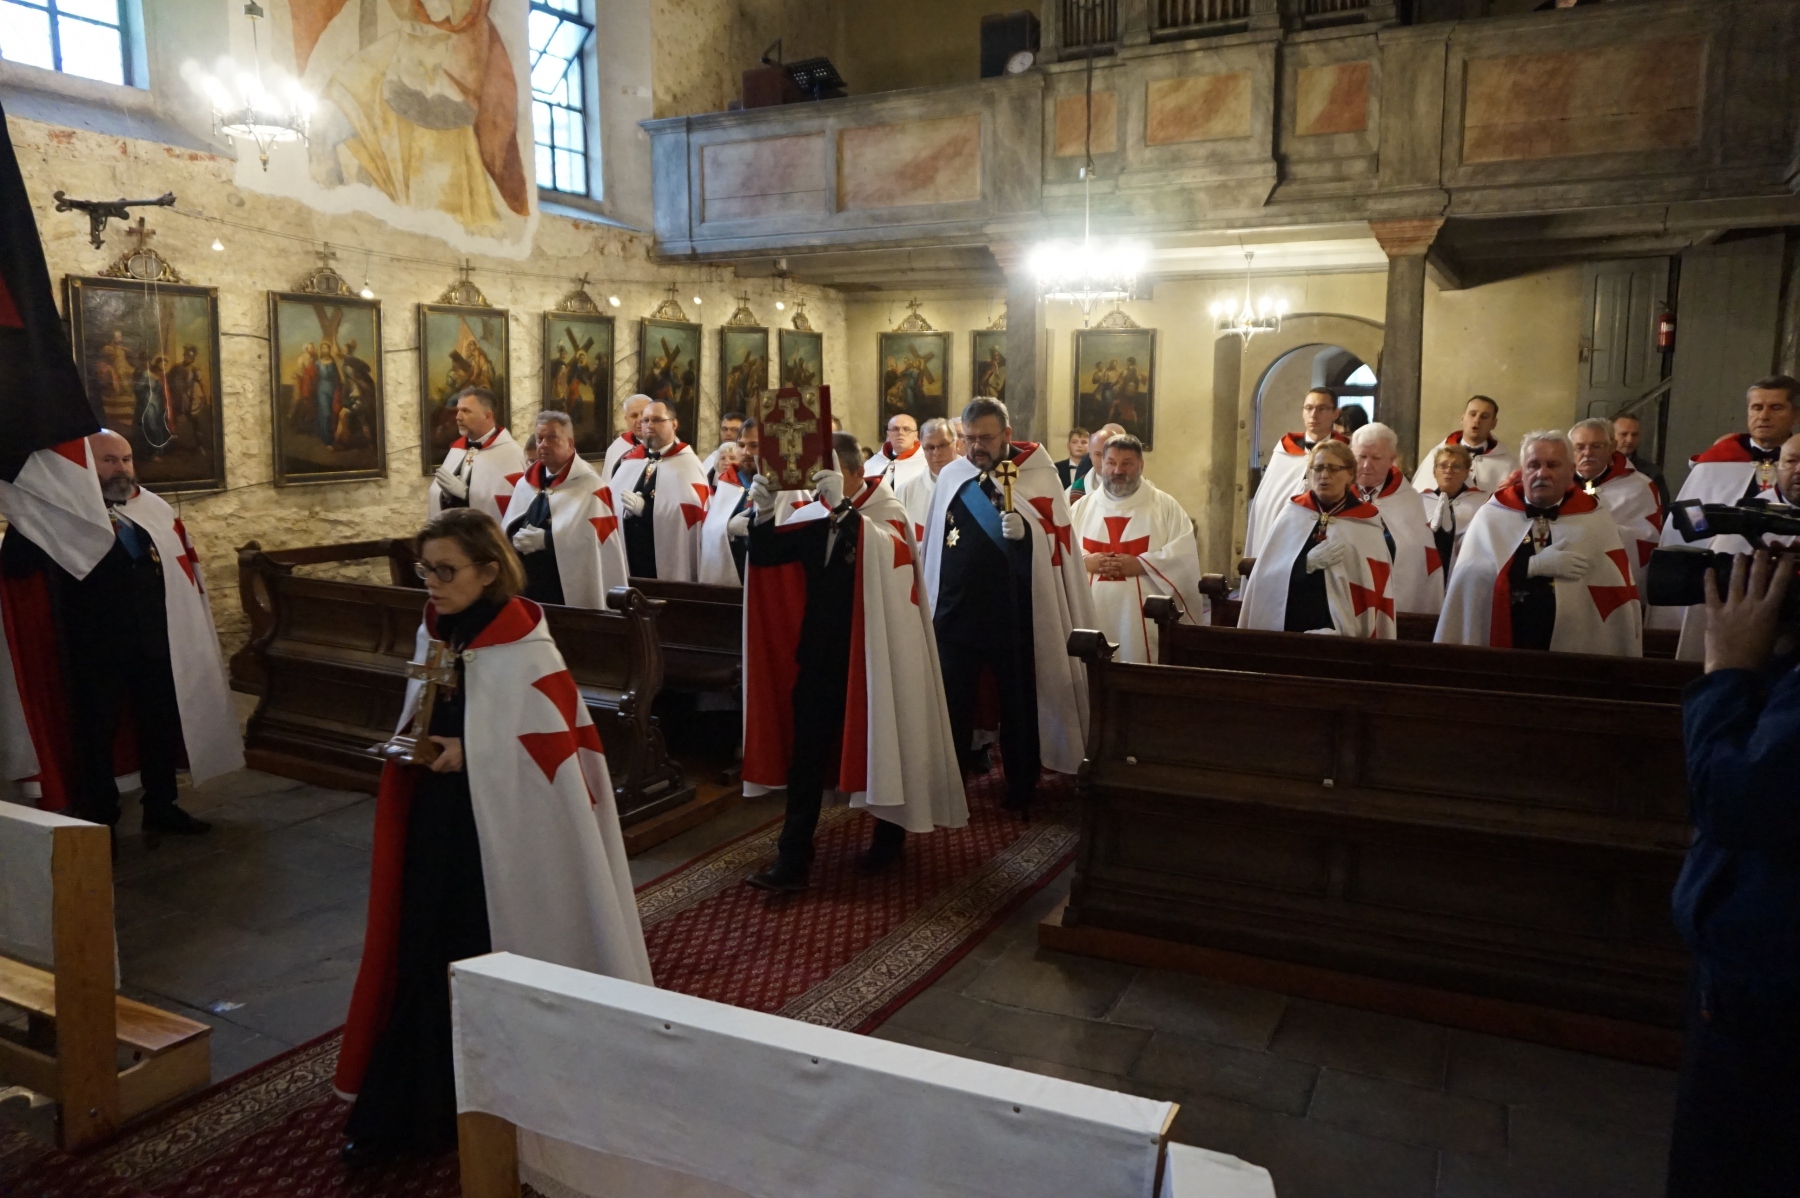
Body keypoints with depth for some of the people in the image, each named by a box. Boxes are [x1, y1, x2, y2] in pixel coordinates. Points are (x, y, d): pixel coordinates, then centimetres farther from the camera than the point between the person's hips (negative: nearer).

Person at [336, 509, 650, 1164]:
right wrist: (413, 748, -2)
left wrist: (470, 756, -18)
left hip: (502, 838, -6)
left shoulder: (525, 652, -17)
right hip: (434, 830, 6)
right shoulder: (435, 635, 5)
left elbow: (556, 752, -16)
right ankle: (409, 1105, 24)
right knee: (422, 961, 10)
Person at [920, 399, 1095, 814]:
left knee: (1019, 702, 9)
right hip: (956, 607, 3)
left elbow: (1057, 539, -10)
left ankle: (1022, 788, 24)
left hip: (1015, 611, -3)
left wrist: (1026, 531, -31)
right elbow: (932, 541, 13)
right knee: (951, 700, 5)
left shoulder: (1038, 475, -5)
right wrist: (928, 600, 12)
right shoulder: (951, 475, 6)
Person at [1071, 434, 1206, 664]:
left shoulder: (1165, 505, 7)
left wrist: (1142, 564, -14)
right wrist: (1085, 561, -11)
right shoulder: (1082, 507, 15)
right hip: (1092, 615, 2)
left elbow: (1185, 553, -4)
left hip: (1145, 617, -2)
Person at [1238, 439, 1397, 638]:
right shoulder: (1289, 514, 3)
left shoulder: (1367, 526, -1)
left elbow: (1375, 591, 0)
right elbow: (1268, 575, -2)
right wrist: (1308, 563, -15)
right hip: (1284, 626, 2)